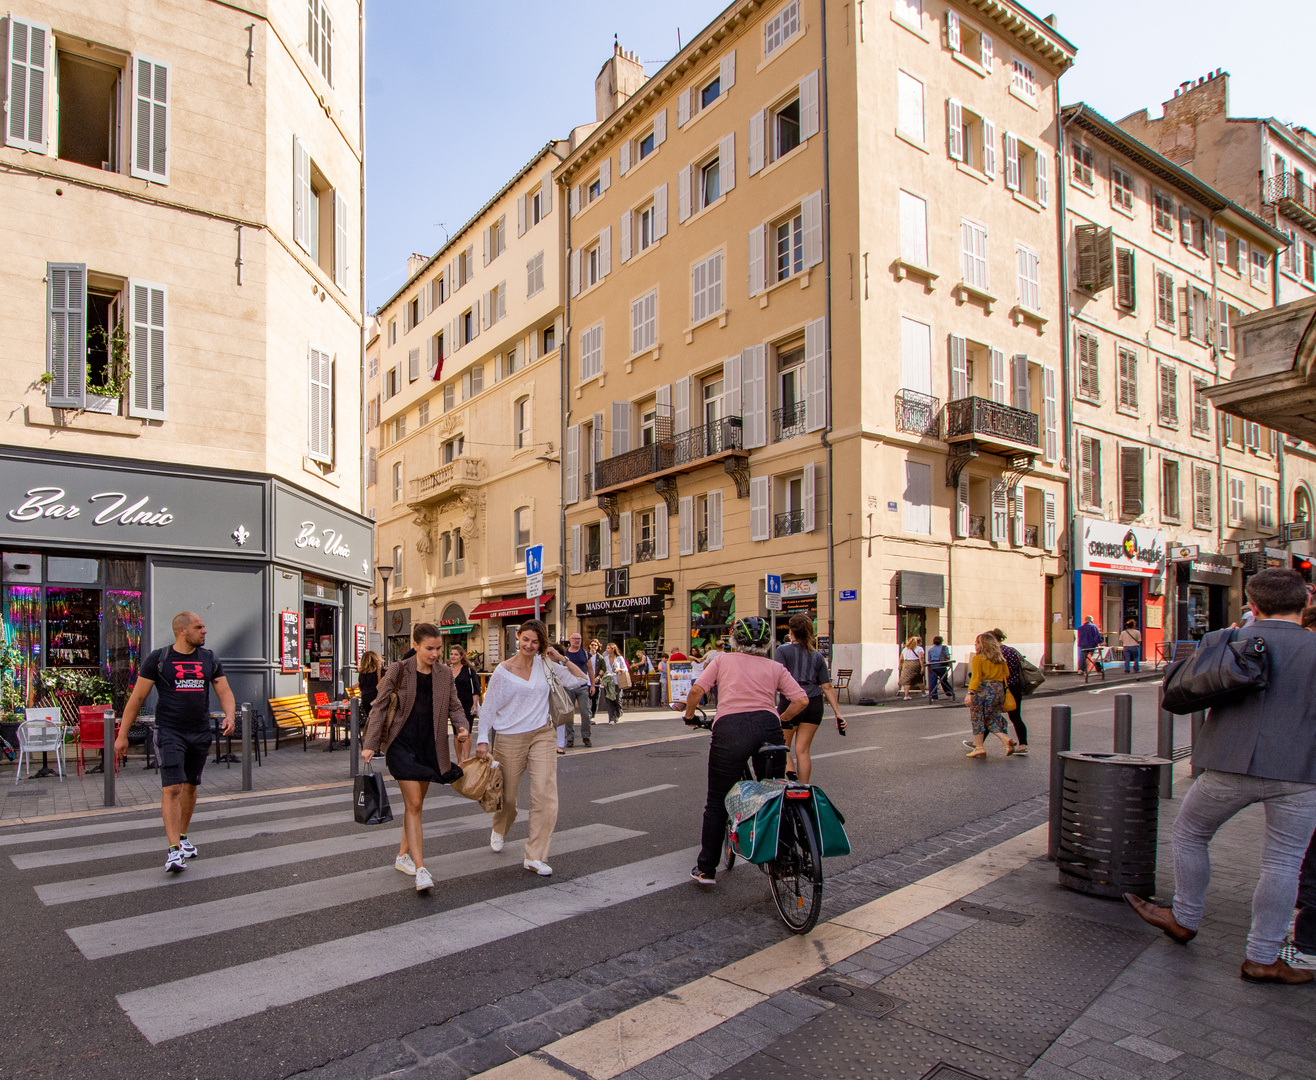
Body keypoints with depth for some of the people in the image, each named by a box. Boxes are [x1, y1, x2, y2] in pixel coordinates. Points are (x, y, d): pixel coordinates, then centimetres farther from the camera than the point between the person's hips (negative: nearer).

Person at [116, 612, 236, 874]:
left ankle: (182, 836, 32)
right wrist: (122, 735, -1)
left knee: (190, 786, 14)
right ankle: (174, 851, -14)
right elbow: (137, 698, 0)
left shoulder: (209, 660, 8)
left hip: (200, 734, 4)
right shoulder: (158, 659, -3)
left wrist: (229, 715, -15)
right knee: (172, 788, -13)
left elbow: (224, 692, 5)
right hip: (169, 732, -4)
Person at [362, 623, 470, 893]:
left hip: (431, 745, 4)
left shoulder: (445, 673, 3)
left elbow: (454, 706, 8)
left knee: (416, 802, 14)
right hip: (402, 743, -4)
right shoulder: (398, 671, -8)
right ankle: (420, 869, -8)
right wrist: (370, 744, -8)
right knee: (413, 803, -9)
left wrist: (462, 728, -12)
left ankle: (403, 855, 32)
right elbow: (380, 707, -4)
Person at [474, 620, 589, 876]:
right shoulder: (503, 671, -6)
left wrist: (561, 659, -4)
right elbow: (488, 708, -2)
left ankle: (534, 856, 1)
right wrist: (482, 740, -9)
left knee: (545, 795, -10)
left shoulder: (545, 665, 2)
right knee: (507, 795, 13)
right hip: (509, 739, -2)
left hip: (542, 735, 2)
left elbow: (581, 680, 7)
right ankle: (499, 830, 48)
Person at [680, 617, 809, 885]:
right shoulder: (775, 667, 18)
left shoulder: (722, 660, 15)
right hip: (767, 726, 2)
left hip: (730, 728, -2)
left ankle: (706, 869, 16)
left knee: (717, 801, 11)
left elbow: (696, 690, 4)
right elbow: (801, 700, 8)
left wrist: (690, 717, 20)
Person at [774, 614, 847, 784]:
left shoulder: (783, 650, -2)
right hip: (814, 704, 4)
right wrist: (838, 713, 5)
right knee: (803, 750, 10)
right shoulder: (818, 656, 10)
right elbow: (827, 687, 5)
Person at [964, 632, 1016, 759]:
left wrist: (970, 693, -18)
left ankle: (979, 747, 5)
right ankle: (1005, 739, -10)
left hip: (982, 690, -6)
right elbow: (1007, 674, 13)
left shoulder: (978, 658, -6)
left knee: (978, 719, 5)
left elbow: (976, 677, -15)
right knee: (993, 719, 13)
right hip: (998, 690, 6)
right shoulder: (1000, 659, 12)